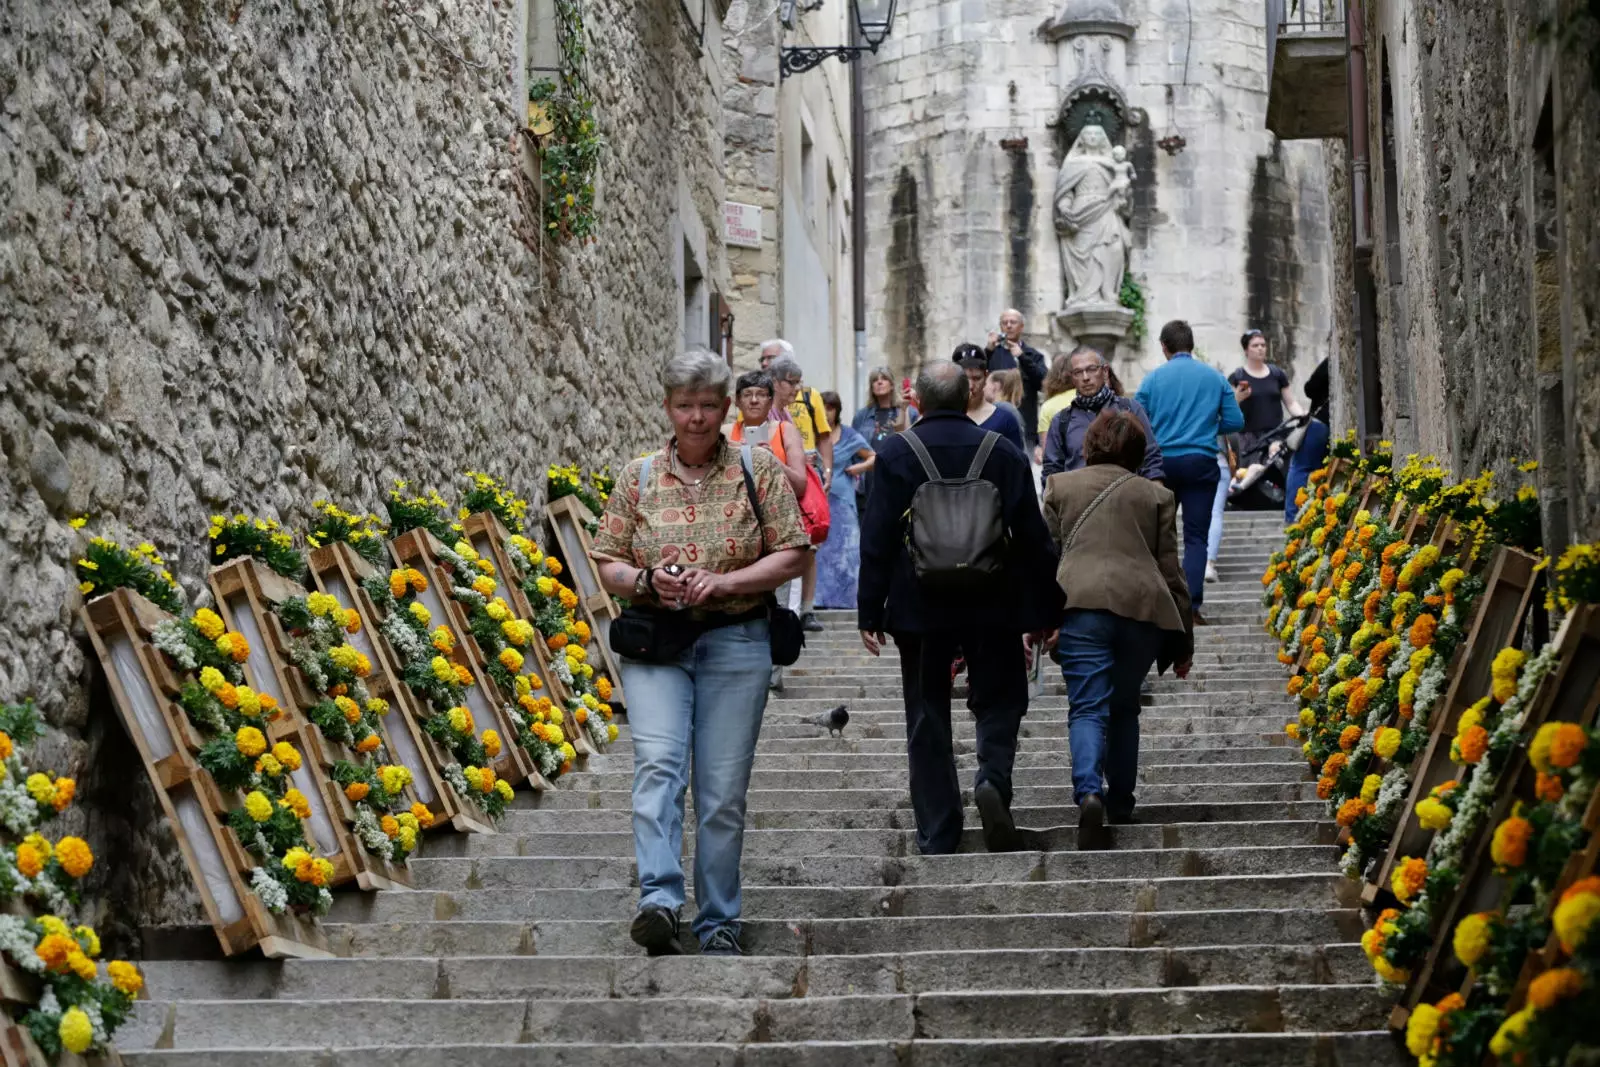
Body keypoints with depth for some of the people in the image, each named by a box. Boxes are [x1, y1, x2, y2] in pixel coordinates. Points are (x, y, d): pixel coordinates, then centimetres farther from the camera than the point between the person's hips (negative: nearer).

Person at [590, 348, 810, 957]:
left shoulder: (759, 470, 4)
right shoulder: (639, 477, 9)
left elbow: (792, 556, 0)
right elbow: (608, 565, 10)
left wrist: (724, 582, -13)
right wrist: (647, 581, -11)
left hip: (736, 644, -1)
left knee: (724, 789, 1)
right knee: (658, 763, -20)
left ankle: (719, 924, 11)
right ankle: (659, 901, -29)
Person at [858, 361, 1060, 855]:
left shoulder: (896, 454, -4)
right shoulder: (1007, 454, 2)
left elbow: (877, 540, -5)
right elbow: (1034, 540, 4)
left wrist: (870, 612, 0)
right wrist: (1044, 611, 11)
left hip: (919, 609, -1)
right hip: (994, 609, 1)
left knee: (928, 721, 7)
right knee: (998, 703, 13)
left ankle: (937, 836, 7)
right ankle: (994, 778, -16)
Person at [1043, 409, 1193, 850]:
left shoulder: (1060, 485, 15)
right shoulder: (1156, 495, 17)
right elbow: (1170, 571, 15)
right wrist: (1183, 642, 20)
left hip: (1080, 603, -2)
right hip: (1143, 606, 2)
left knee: (1088, 707, -6)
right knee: (1124, 706, 18)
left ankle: (1089, 792, -29)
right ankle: (1121, 803, 22)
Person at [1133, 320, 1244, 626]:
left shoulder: (1153, 378, 1)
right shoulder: (1215, 378, 3)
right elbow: (1235, 421, 3)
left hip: (1162, 461, 0)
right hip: (1201, 462, 0)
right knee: (1196, 537, 0)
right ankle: (1191, 606, -10)